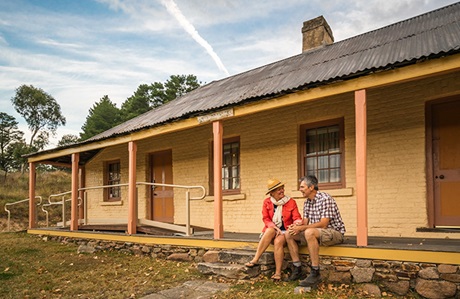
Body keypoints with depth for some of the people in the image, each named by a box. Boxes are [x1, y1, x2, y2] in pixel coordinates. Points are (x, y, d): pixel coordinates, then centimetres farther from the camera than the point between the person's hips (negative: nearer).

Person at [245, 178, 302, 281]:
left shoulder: (291, 202, 1)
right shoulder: (267, 202, 4)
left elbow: (297, 217, -7)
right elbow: (265, 219, -2)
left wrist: (298, 222, -32)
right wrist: (274, 227, -20)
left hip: (285, 231, -1)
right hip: (271, 230, 1)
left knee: (278, 241, -34)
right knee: (270, 230, -35)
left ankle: (278, 273, -28)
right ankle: (255, 260, -35)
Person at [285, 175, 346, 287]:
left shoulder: (325, 199, -18)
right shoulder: (307, 202, 9)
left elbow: (323, 224, -24)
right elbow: (305, 221, 10)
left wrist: (302, 228, -24)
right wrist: (297, 225, -13)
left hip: (334, 232, -9)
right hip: (315, 233, 9)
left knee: (309, 232, -37)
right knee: (289, 234, -2)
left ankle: (315, 274, -30)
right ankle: (297, 269, 0)